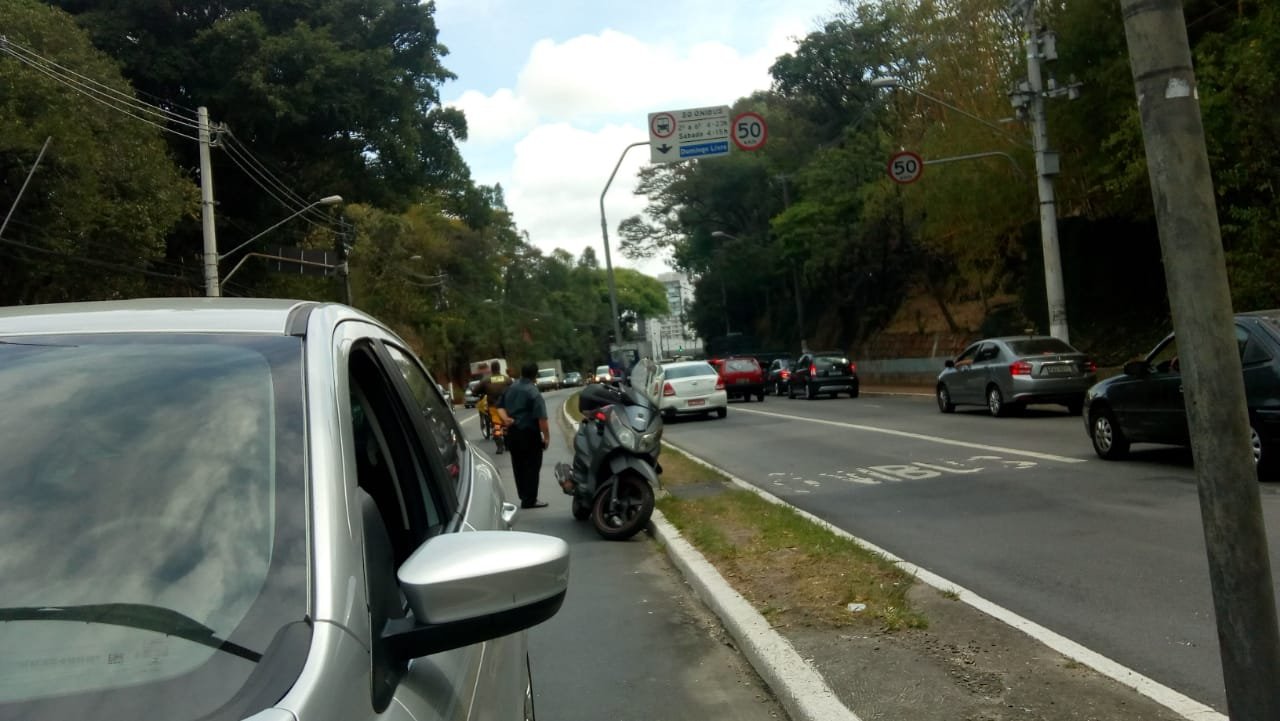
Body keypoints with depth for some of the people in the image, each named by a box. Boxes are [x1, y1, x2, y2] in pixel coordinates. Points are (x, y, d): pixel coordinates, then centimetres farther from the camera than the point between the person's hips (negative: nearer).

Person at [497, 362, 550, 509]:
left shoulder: (510, 389, 9)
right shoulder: (534, 393, -16)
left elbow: (500, 406, 16)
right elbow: (541, 418, -21)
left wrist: (505, 418, 3)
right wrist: (546, 436, -15)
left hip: (512, 433, 8)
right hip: (529, 433, -7)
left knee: (518, 466, 14)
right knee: (532, 467, 0)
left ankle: (523, 496, 23)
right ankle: (530, 500, 1)